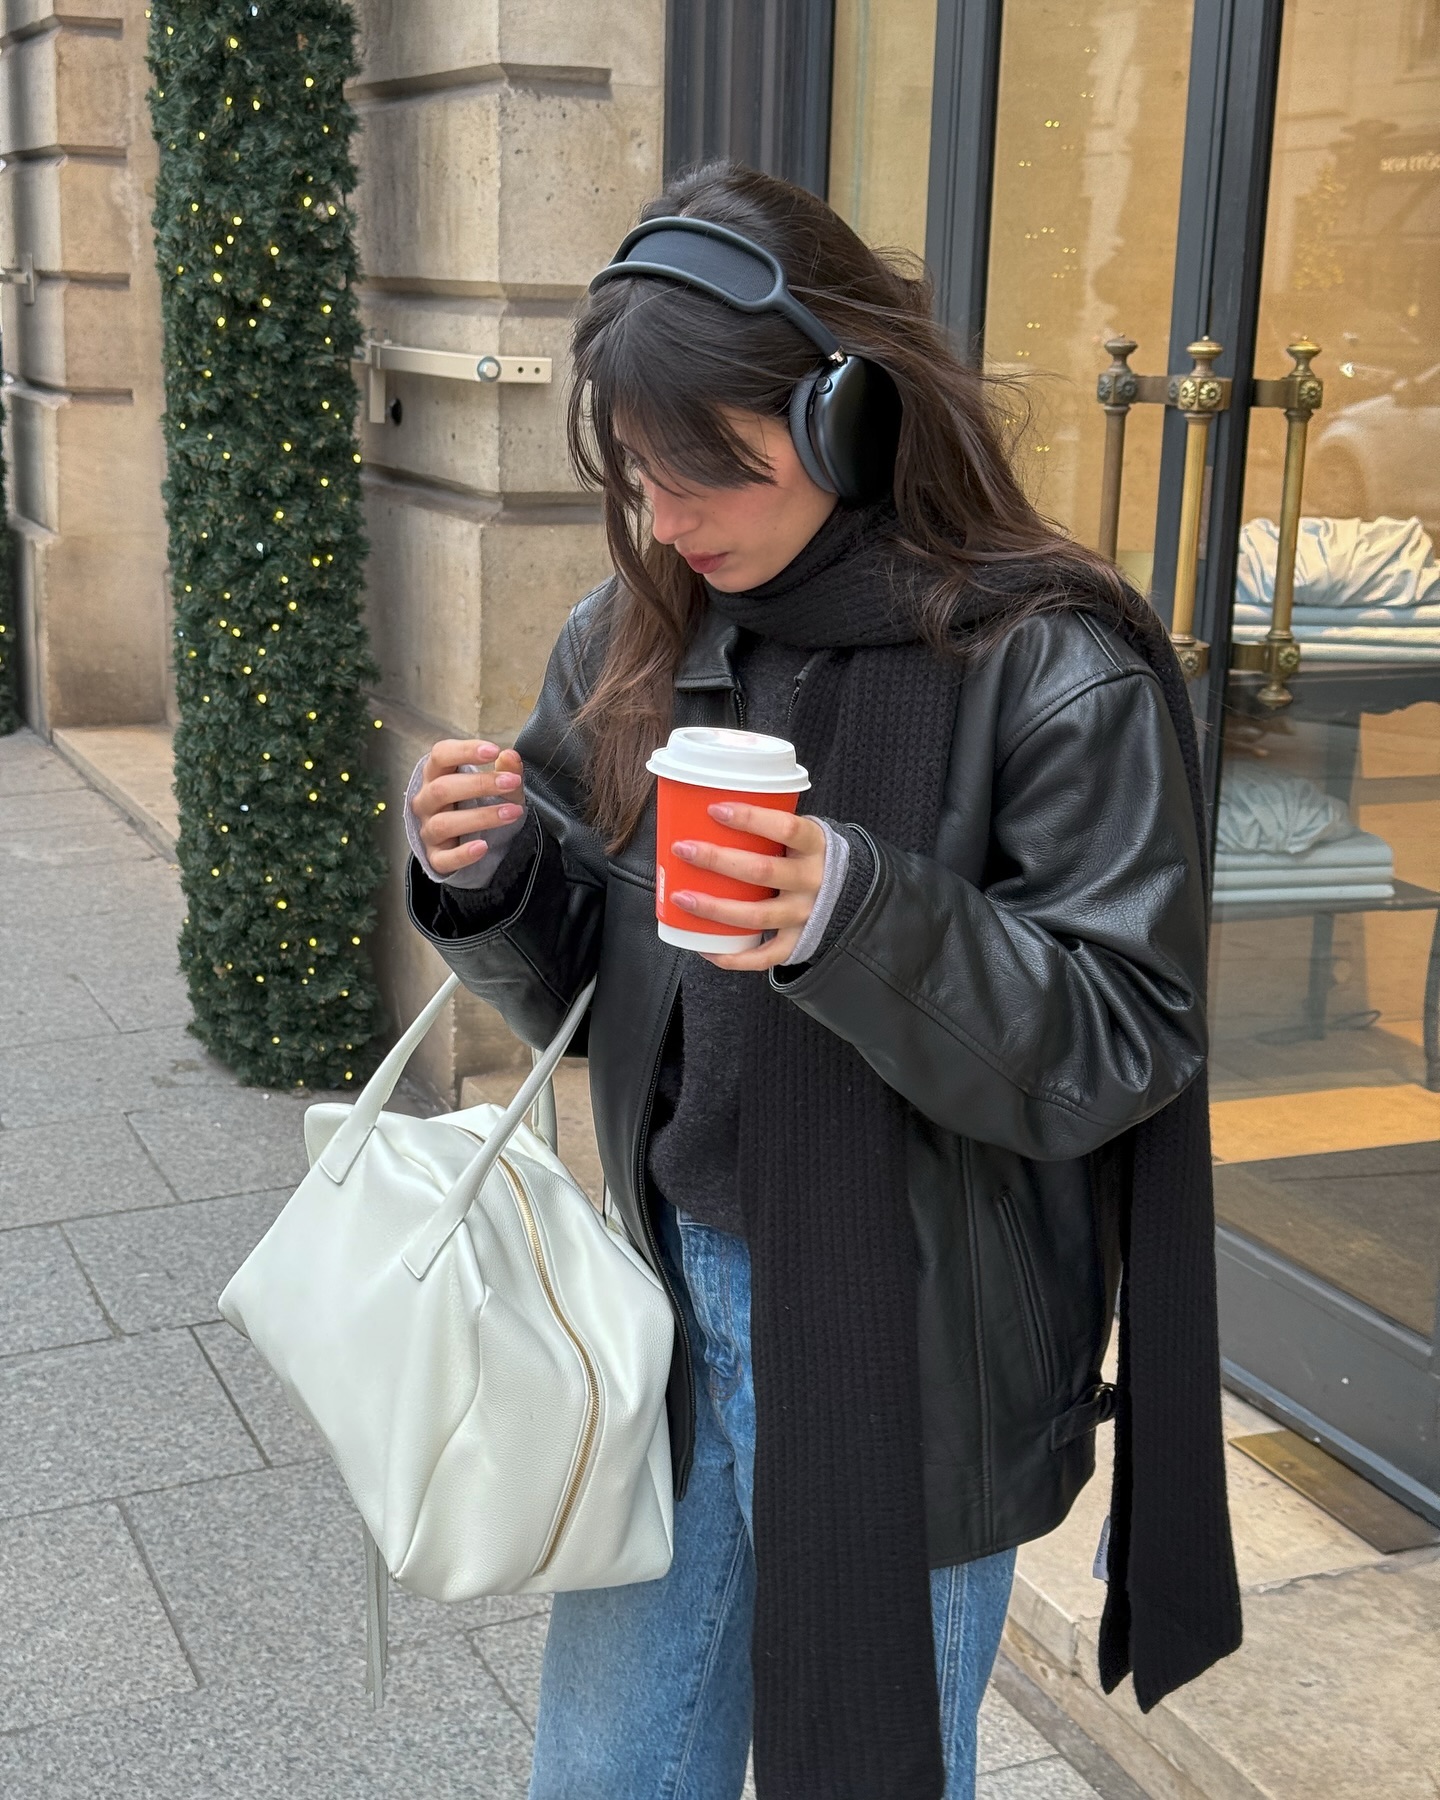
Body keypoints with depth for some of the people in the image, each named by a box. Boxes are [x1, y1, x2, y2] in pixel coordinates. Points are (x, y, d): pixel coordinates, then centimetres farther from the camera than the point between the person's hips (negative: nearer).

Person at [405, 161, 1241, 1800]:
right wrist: (485, 876, -12)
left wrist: (862, 917, -32)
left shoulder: (1051, 672, -16)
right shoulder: (633, 646, 1)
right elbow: (580, 975, 10)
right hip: (667, 1299, 5)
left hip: (907, 1361, -5)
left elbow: (1122, 1045, -17)